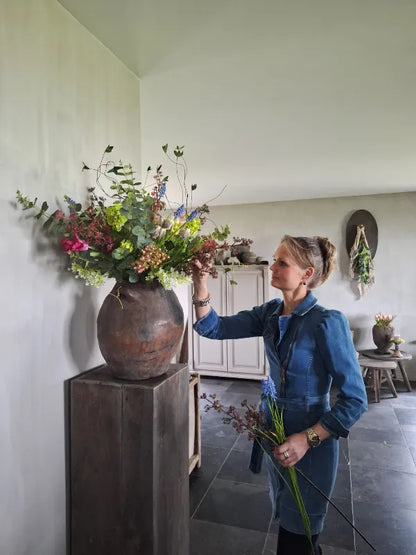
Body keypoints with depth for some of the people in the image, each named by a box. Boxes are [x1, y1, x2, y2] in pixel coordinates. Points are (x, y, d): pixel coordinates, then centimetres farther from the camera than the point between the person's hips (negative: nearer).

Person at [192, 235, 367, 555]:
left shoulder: (327, 323, -24)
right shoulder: (270, 313, -5)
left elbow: (355, 400, -20)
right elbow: (215, 328, -10)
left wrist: (308, 438, -25)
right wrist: (201, 283, -23)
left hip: (311, 441, -6)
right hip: (274, 429, 6)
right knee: (284, 516, 28)